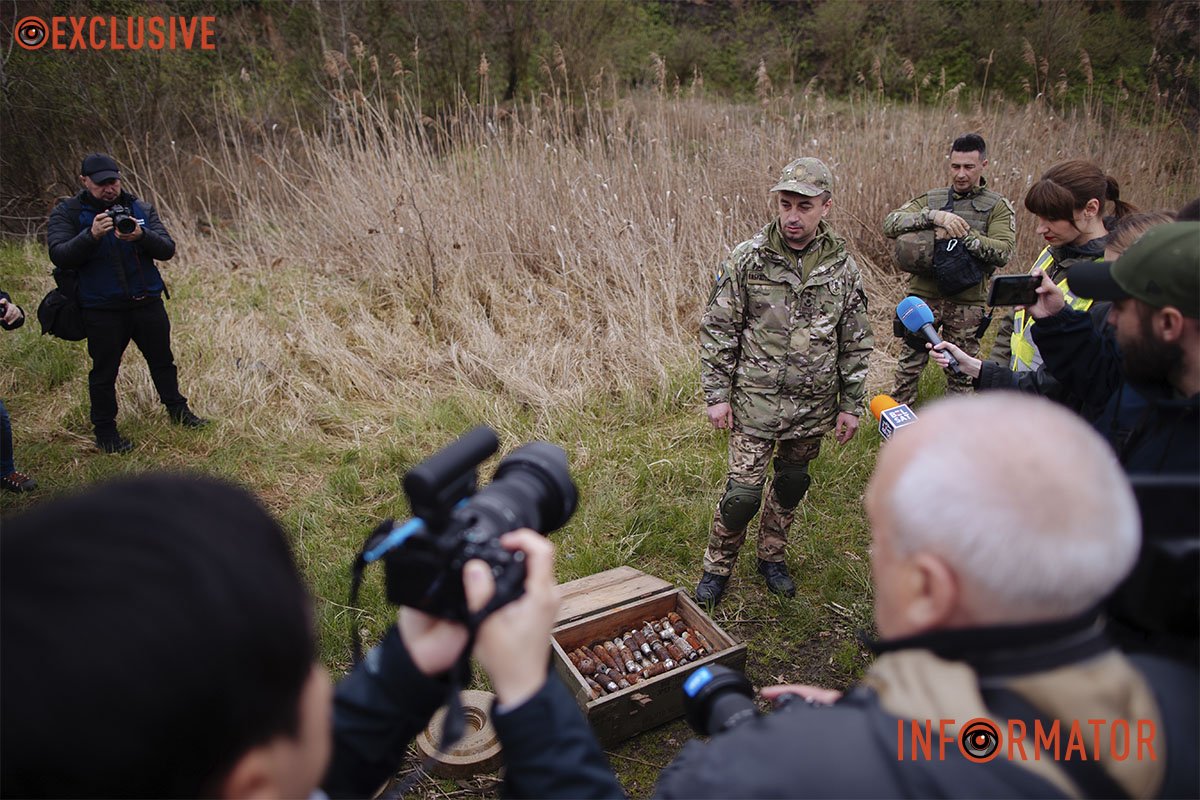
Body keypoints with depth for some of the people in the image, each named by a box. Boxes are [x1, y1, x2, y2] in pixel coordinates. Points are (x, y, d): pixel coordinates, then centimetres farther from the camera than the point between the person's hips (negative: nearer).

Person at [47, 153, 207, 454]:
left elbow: (167, 249, -7)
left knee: (162, 360, 15)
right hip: (101, 308, -2)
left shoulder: (141, 209, 3)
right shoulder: (66, 213, -3)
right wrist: (92, 235, -32)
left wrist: (141, 236, -28)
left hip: (147, 302, 2)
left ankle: (177, 409, 33)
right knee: (104, 370, 7)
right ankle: (105, 429, 20)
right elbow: (60, 256, -16)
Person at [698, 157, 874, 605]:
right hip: (755, 402, -3)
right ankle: (717, 568, 20)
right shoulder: (747, 259, -9)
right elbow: (717, 330, -4)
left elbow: (855, 343, 6)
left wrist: (850, 405, 6)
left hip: (813, 405, 3)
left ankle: (771, 556, 39)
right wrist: (717, 395, -6)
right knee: (743, 492, -3)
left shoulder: (843, 267, -2)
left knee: (792, 484, 17)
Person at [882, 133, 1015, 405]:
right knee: (908, 366, 8)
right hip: (923, 296, 1)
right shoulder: (931, 199, 7)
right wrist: (934, 216, -22)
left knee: (961, 373, 11)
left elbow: (1003, 252, -12)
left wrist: (962, 234, -19)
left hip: (967, 303, -1)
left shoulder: (998, 207, 3)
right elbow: (890, 224, -9)